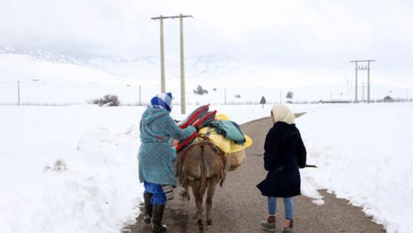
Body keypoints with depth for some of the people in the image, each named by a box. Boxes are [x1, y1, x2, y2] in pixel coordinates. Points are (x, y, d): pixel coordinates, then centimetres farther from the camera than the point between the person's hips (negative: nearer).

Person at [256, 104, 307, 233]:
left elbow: (270, 152, -17)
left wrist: (267, 165, -5)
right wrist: (301, 163, 22)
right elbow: (301, 149, 10)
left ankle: (271, 222, 23)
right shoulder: (294, 130, 4)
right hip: (291, 169, 6)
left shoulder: (274, 131, -17)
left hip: (277, 169, -6)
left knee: (272, 194, 12)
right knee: (288, 196, 12)